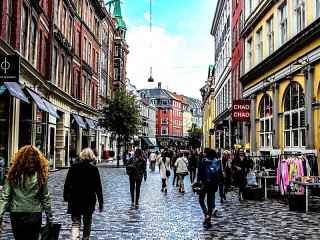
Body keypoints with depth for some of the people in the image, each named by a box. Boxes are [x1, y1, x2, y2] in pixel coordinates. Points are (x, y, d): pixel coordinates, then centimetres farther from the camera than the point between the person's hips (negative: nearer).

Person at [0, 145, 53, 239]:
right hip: (34, 216, -1)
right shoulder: (40, 176, -8)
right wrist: (49, 217, 7)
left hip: (16, 215, 1)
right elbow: (45, 198, -3)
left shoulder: (13, 174, -4)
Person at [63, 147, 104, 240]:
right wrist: (101, 202, 2)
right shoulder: (94, 169, -6)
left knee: (75, 223, 1)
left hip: (75, 200, 0)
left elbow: (67, 184, -1)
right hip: (89, 200, 0)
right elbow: (98, 187, -5)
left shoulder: (74, 167, -3)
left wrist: (65, 196, 12)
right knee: (87, 222, 18)